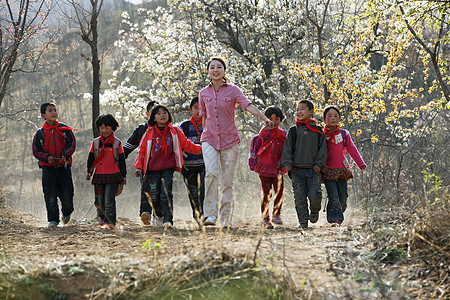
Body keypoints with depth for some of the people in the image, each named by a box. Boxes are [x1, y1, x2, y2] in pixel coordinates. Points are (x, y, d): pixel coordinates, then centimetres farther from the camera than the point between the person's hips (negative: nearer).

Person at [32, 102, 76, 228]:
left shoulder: (65, 129, 5)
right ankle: (53, 220, 1)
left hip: (64, 167, 0)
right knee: (50, 196, -7)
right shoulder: (40, 133, 4)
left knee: (67, 195, 0)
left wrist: (65, 155, -14)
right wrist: (46, 157, -13)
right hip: (48, 168, 0)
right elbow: (36, 150, 4)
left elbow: (72, 144, 4)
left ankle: (66, 213, 29)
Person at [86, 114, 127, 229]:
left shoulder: (117, 143, 2)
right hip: (98, 176, 3)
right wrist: (89, 172, 6)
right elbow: (91, 159, 14)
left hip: (113, 176, -3)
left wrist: (123, 176, 6)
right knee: (99, 200, 7)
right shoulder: (95, 142, 9)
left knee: (109, 199, -11)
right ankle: (101, 216, 33)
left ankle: (110, 221, -10)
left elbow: (121, 160, 6)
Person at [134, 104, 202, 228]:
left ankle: (168, 220, -15)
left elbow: (186, 144, 14)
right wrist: (139, 167, 7)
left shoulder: (175, 132, 6)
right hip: (153, 169, 1)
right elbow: (142, 150, 9)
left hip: (168, 168, -1)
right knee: (154, 196, 4)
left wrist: (199, 149, 4)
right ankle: (159, 215, 31)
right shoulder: (149, 133, 5)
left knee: (166, 194, -13)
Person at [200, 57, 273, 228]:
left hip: (229, 140, -1)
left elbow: (248, 106, -15)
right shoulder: (203, 93, 8)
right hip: (209, 139, 1)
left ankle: (226, 219, 7)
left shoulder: (232, 90, 0)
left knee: (228, 181, 0)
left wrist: (265, 119, -30)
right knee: (211, 173, -21)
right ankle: (210, 214, -19)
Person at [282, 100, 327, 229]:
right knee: (300, 197, -2)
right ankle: (303, 220, 7)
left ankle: (315, 211, 19)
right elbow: (287, 148, 5)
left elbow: (322, 148, 8)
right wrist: (287, 163, -7)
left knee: (315, 195, -10)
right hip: (297, 169, 1)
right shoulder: (293, 131, 7)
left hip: (313, 170, -1)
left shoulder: (317, 130, 8)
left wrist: (319, 164, -3)